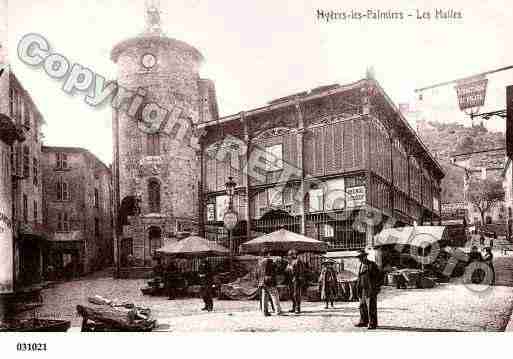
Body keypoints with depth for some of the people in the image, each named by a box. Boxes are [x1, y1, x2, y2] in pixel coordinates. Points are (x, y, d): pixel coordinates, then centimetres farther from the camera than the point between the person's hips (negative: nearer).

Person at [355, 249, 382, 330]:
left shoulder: (372, 265, -9)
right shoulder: (361, 266, 14)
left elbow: (380, 276, -8)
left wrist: (376, 287, -11)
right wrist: (358, 287, 15)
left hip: (371, 289, -8)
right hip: (363, 290, 8)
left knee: (371, 307, -6)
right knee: (363, 306, 12)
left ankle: (372, 324, -1)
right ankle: (363, 322, 22)